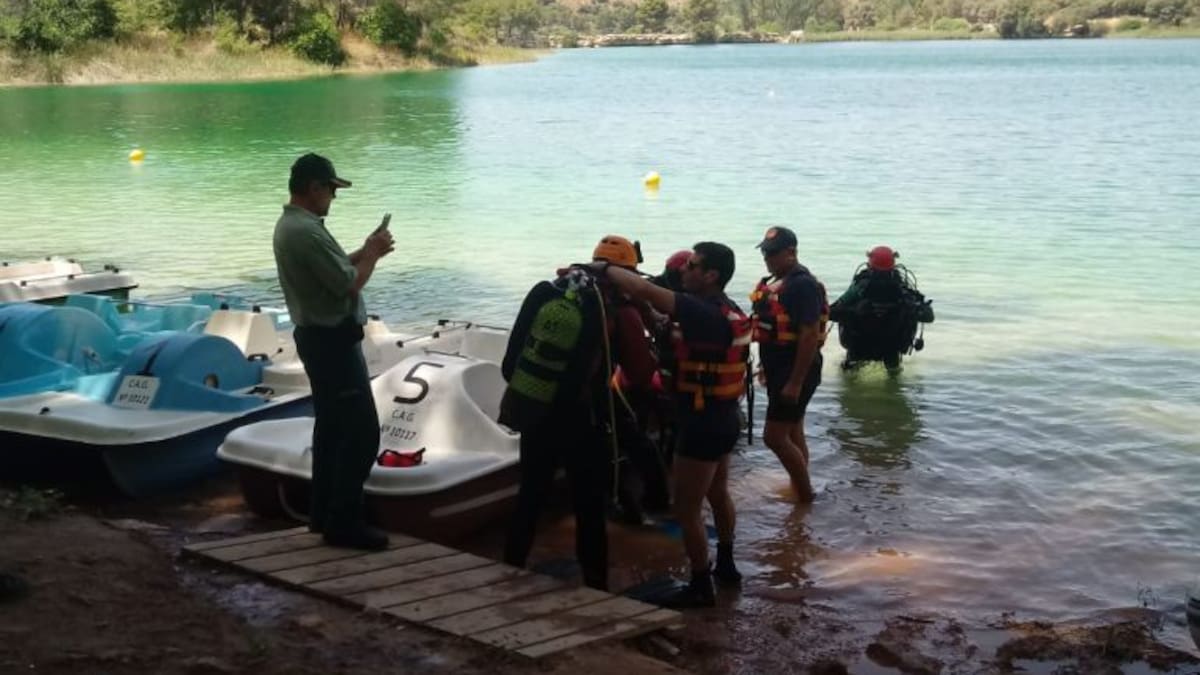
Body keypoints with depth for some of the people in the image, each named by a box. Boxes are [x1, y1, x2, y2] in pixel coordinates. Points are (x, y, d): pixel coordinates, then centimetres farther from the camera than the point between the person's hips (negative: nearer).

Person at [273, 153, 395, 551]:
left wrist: (364, 251, 7)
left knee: (332, 426, 17)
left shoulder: (289, 225, 12)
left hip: (317, 337, 11)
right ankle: (343, 522, -5)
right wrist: (373, 254, -6)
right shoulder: (307, 232, -22)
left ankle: (324, 513, 23)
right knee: (362, 430, -8)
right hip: (333, 340, -11)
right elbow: (349, 284, -21)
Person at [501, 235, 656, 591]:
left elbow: (511, 359, 5)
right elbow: (642, 375, -6)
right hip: (580, 423, -5)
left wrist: (520, 388, 18)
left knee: (530, 496, 19)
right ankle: (595, 587, 13)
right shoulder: (620, 313, -12)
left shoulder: (548, 291, 1)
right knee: (589, 508, 7)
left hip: (533, 413, 5)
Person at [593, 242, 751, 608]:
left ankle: (700, 586, 10)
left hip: (703, 423, -10)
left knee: (687, 508, 1)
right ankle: (725, 564, 40)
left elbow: (645, 291, -31)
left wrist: (604, 268, -21)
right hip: (723, 418, 10)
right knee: (718, 494, 25)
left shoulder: (703, 313, -24)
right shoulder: (728, 311, 6)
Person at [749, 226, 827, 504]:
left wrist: (795, 383, -26)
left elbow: (810, 336, -24)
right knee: (792, 434, 16)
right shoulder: (776, 282, 11)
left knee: (774, 437, -10)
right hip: (780, 369, 10)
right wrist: (767, 367, 21)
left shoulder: (804, 285, -19)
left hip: (796, 372, -10)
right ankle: (801, 491, 25)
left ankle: (806, 497, 1)